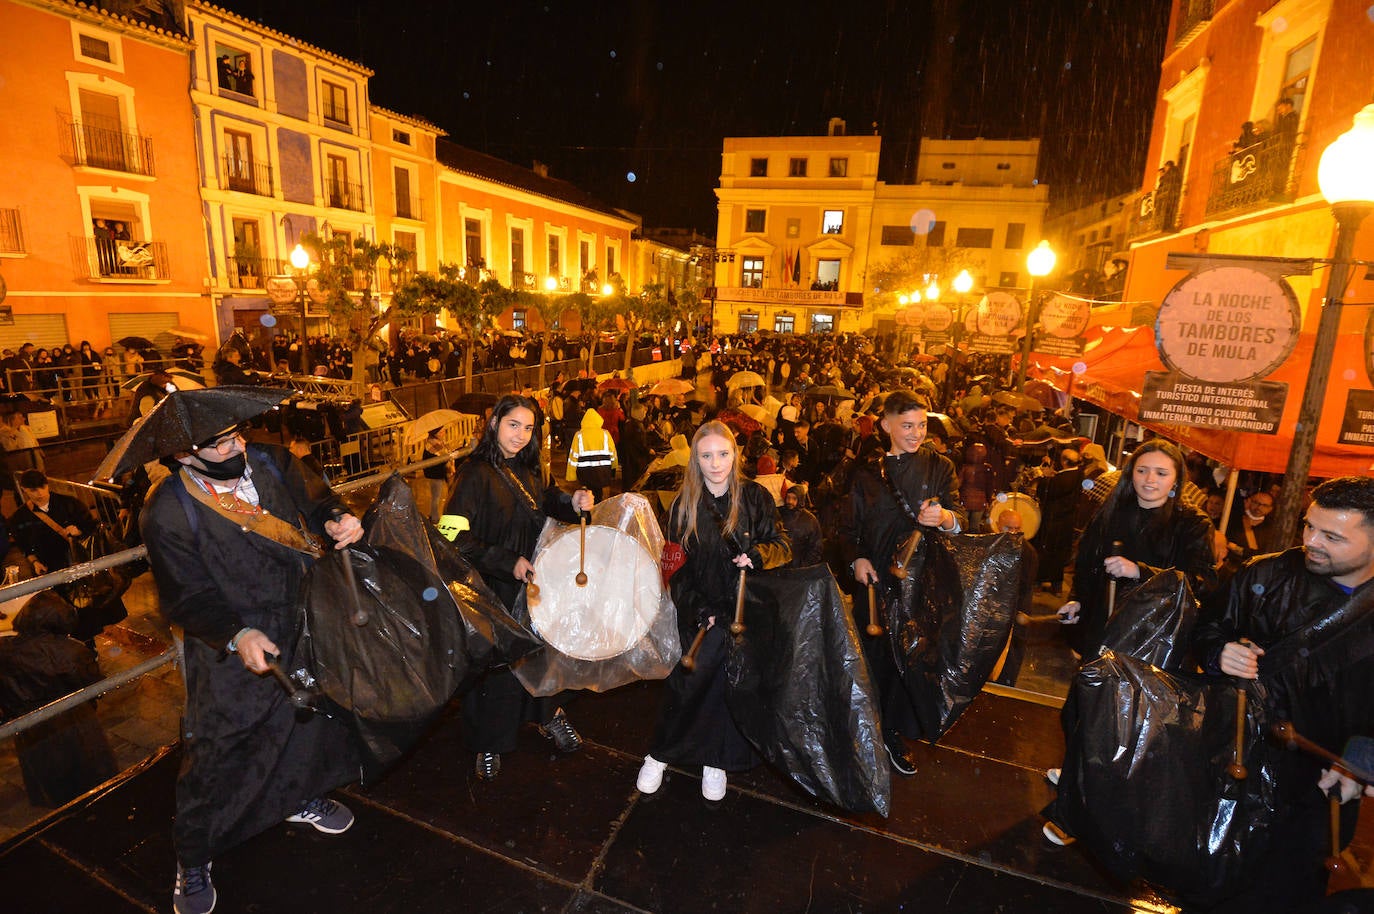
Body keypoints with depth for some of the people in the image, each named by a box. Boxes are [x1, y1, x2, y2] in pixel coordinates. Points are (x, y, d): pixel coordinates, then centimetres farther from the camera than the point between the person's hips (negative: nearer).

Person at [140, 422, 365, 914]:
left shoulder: (271, 461, -9)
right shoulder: (167, 513, -19)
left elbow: (316, 500, 5)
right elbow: (187, 597, -17)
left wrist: (337, 519, -18)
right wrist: (236, 635, -32)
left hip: (305, 624, 5)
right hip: (232, 651, -5)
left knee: (313, 714, 23)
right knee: (217, 750, 6)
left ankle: (300, 798, 52)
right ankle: (193, 858, 34)